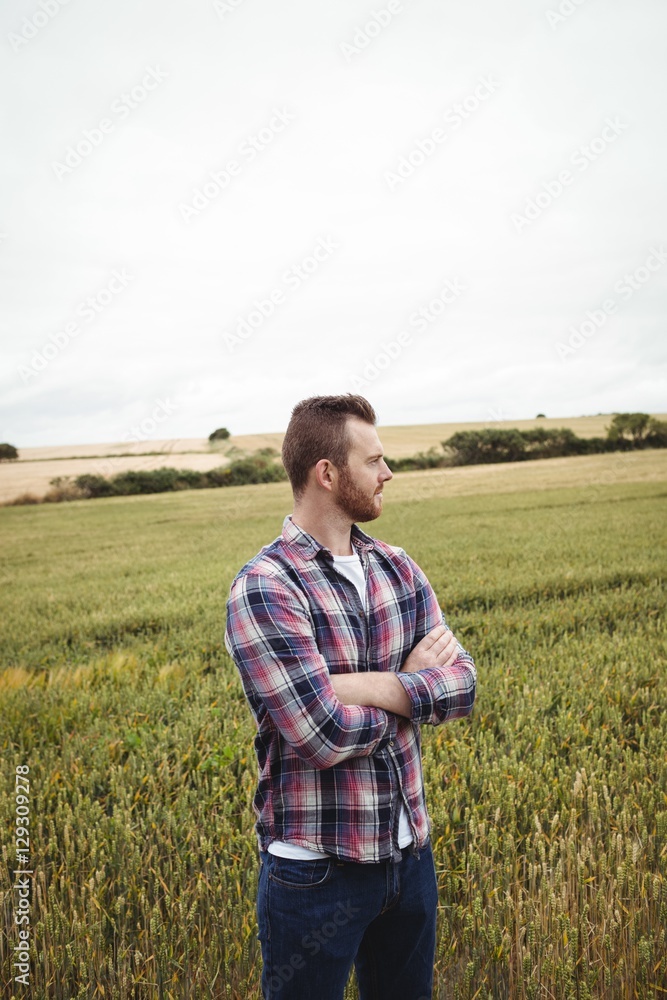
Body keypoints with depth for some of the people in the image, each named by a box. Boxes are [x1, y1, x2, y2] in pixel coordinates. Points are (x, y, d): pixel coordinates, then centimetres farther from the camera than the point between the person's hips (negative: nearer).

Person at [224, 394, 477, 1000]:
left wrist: (378, 687, -21)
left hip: (410, 852, 6)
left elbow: (462, 684, -5)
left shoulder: (397, 569, 1)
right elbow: (326, 736, -26)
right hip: (317, 871, -6)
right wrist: (414, 683, -11)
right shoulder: (264, 588, -20)